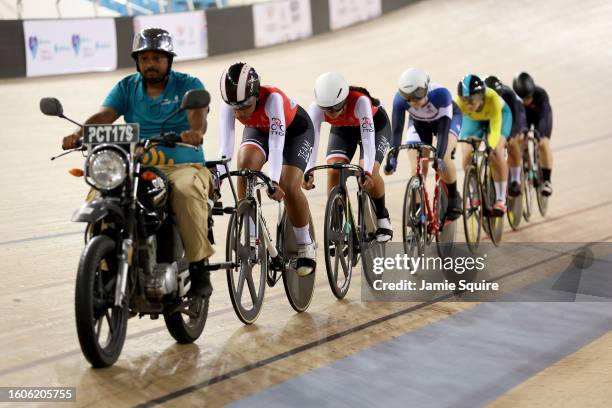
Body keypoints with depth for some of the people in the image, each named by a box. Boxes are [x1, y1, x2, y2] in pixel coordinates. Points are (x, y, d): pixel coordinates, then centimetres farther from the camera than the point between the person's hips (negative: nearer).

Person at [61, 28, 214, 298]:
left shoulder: (188, 85, 4)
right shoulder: (126, 87, 12)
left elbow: (198, 113, -16)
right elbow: (104, 116, -3)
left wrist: (196, 131, -42)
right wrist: (79, 134, -25)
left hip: (183, 165, -3)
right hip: (137, 166, 3)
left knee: (187, 192, -37)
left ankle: (198, 266, -25)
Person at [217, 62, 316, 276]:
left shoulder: (272, 98, -40)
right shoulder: (229, 105, -29)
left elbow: (276, 145, -46)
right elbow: (225, 148, -34)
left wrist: (274, 181, -57)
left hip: (296, 129, -3)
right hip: (258, 129, 4)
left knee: (288, 187, -21)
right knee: (245, 165, -27)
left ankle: (305, 245, 2)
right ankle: (252, 236, -15)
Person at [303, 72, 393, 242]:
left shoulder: (360, 101, -41)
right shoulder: (316, 108, -32)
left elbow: (368, 139, -46)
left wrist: (367, 171, -58)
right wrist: (308, 172, -55)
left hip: (375, 125, -3)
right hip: (342, 129, 3)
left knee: (370, 171, -25)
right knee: (333, 170, -19)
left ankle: (382, 220, -1)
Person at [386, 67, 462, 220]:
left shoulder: (440, 94, -41)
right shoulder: (400, 99, -34)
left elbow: (444, 129, -43)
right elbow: (396, 130, -34)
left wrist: (439, 157, -54)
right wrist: (392, 158, -45)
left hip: (447, 118, -2)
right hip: (419, 123, 3)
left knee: (443, 157, -27)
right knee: (417, 168, -14)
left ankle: (454, 199, -5)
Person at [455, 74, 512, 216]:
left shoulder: (492, 98, -42)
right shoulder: (459, 102, -37)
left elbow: (495, 129, -44)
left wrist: (490, 146, -61)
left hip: (499, 115, -2)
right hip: (472, 119, 2)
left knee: (496, 153, -22)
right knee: (467, 155, -15)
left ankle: (501, 200, -9)